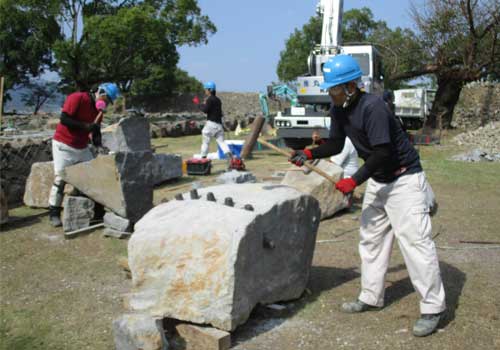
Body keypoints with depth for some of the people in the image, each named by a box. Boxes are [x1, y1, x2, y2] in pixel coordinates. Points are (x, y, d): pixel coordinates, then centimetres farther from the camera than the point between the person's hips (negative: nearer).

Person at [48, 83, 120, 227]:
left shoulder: (98, 109, 6)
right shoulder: (78, 98, -17)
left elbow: (96, 129, 10)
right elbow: (64, 119, -23)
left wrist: (97, 141, -10)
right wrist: (85, 126, -26)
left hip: (83, 148, 7)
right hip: (64, 146, -7)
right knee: (60, 179, -6)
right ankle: (54, 214, 2)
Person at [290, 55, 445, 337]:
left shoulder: (372, 107, -27)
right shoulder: (339, 109, -1)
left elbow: (382, 153, -28)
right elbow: (336, 145, 9)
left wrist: (354, 181, -24)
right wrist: (309, 153, -6)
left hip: (404, 178, -9)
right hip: (377, 180, 9)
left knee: (415, 240, -10)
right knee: (371, 239, 14)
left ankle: (433, 308, 0)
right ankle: (371, 297, 27)